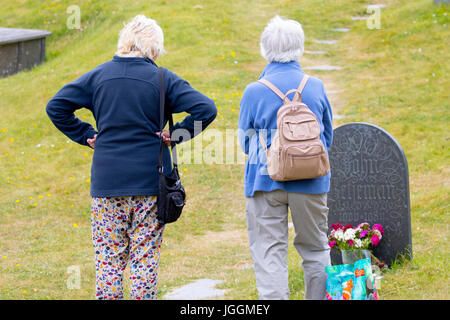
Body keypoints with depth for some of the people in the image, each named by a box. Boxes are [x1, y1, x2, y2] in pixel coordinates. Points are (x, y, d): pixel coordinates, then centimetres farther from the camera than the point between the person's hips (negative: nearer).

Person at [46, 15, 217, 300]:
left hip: (106, 181, 2)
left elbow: (56, 107, 3)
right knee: (145, 257, 4)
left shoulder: (99, 75, 4)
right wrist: (178, 134, -3)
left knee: (109, 258, 8)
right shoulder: (162, 79, -3)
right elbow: (206, 109, -12)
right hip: (150, 181, -2)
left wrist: (85, 135, 7)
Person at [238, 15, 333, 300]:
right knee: (315, 249, 17)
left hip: (267, 181, -2)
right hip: (311, 181, 2)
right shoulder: (316, 87, -2)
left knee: (269, 253, 1)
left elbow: (246, 141, 1)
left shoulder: (255, 92, -9)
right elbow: (328, 138, 9)